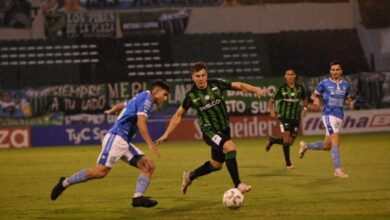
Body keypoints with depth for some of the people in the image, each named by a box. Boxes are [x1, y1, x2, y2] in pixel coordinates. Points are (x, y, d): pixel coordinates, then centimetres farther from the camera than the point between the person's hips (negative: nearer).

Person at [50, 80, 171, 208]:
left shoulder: (140, 98, 21)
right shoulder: (146, 99, -7)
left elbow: (121, 105, 38)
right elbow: (141, 122, -21)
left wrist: (112, 111, 59)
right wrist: (150, 144, -27)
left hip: (124, 142, 10)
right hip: (116, 138, -10)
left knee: (148, 166, -2)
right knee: (101, 171, -18)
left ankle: (138, 197, -14)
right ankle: (65, 183, -4)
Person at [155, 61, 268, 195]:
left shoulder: (216, 85, -4)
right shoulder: (191, 96, -7)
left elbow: (239, 86, 1)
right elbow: (178, 115, 4)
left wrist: (256, 90, -14)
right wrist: (166, 134, 1)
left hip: (224, 129, 5)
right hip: (209, 130, -5)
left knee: (216, 165, 16)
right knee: (230, 147, -31)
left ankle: (190, 176, 40)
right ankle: (237, 185, -31)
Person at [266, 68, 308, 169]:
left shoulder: (300, 88, 4)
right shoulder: (282, 89, -4)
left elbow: (304, 100, 19)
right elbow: (271, 101, 2)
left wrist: (305, 108, -1)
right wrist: (271, 110, -16)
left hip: (295, 118, 4)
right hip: (285, 116, -4)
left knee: (290, 142, 7)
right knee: (286, 139, -17)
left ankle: (272, 140, 35)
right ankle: (288, 163, -8)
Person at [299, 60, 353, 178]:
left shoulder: (345, 84, 10)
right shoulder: (324, 83, -1)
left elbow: (347, 98, 21)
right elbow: (314, 94, 8)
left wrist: (350, 103, -2)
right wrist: (316, 99, -15)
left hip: (339, 116, 6)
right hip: (329, 114, -6)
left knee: (327, 146, 11)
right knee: (336, 140, -18)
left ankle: (305, 146, 35)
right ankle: (338, 170, -18)